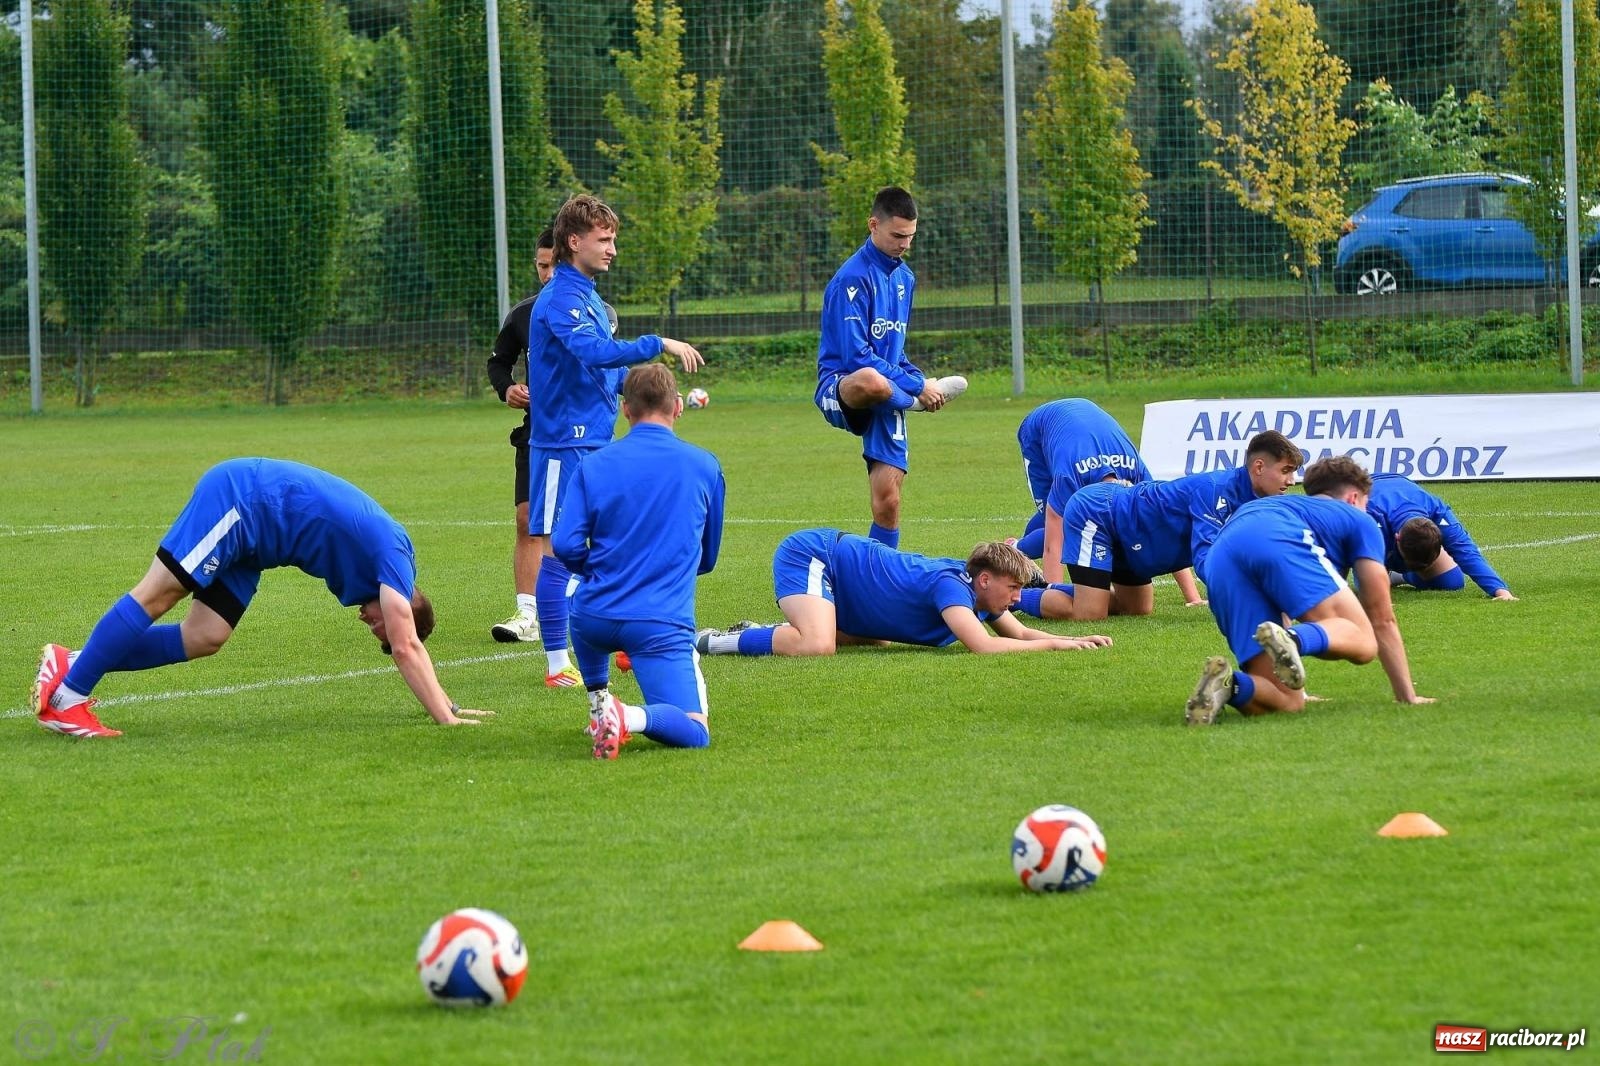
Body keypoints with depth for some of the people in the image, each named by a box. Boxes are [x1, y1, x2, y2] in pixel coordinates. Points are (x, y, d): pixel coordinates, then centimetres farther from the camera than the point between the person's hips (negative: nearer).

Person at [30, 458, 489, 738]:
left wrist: (448, 707, 21)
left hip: (247, 529, 9)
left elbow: (408, 648, 22)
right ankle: (67, 696, -14)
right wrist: (444, 716, -14)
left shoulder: (390, 556, 12)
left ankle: (75, 663, 1)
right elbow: (406, 649, -15)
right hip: (237, 497, -9)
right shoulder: (394, 556, -12)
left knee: (204, 638, 1)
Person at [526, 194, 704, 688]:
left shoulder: (587, 296, 16)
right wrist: (659, 344, -28)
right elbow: (595, 352, -31)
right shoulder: (560, 299, -15)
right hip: (564, 444, -10)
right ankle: (558, 665, -5)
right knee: (557, 550, -6)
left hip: (597, 442, 10)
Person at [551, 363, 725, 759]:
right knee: (695, 733, -8)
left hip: (594, 619, 3)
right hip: (662, 623, -3)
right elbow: (707, 558, 18)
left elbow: (565, 546, -3)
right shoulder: (704, 467, 7)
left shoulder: (593, 465, 5)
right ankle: (632, 717, -36)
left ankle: (599, 703, 22)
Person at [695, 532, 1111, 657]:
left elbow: (1019, 632, 14)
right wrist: (1053, 644, -28)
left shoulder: (979, 588, 1)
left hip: (831, 553, 10)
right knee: (817, 646, -32)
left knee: (873, 638, 27)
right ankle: (716, 642, -13)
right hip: (809, 555, -10)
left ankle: (760, 632, 25)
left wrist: (1076, 640, -2)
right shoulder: (950, 585, -25)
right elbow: (983, 645, -38)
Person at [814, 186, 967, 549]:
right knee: (873, 382, -43)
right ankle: (917, 401, -12)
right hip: (840, 388, -7)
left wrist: (918, 379, 5)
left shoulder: (904, 278, 15)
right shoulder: (853, 278, -12)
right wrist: (916, 388, -18)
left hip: (889, 401, 7)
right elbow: (855, 356, -19)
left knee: (887, 501, -4)